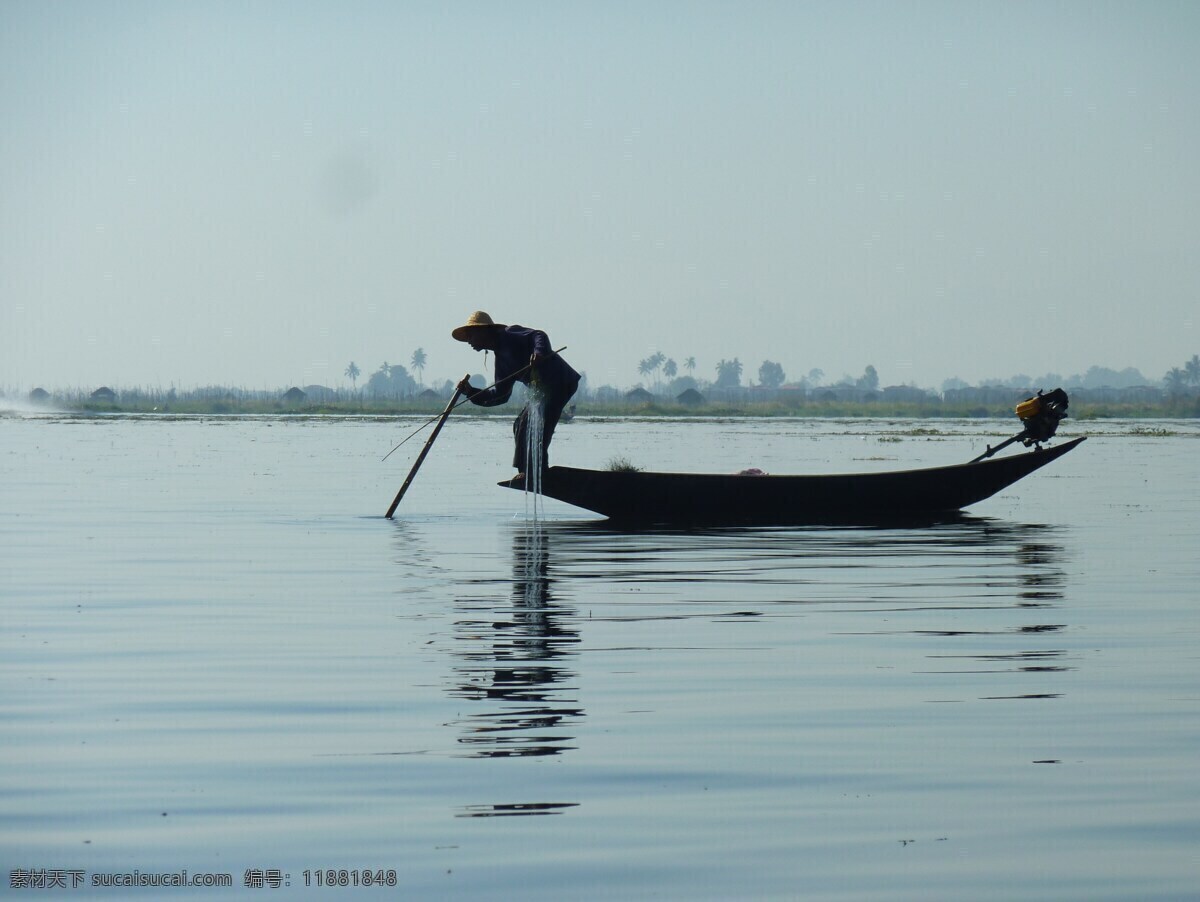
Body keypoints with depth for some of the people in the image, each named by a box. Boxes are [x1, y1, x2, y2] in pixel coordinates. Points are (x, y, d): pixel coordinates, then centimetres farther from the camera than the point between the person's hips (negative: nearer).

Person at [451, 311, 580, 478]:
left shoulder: (510, 335, -4)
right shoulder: (501, 358, 22)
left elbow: (538, 336, -21)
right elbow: (500, 395, 22)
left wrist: (539, 352, -42)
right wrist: (471, 392, 13)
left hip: (559, 381, -10)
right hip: (543, 389, 10)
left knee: (530, 425, -17)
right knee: (521, 426, 13)